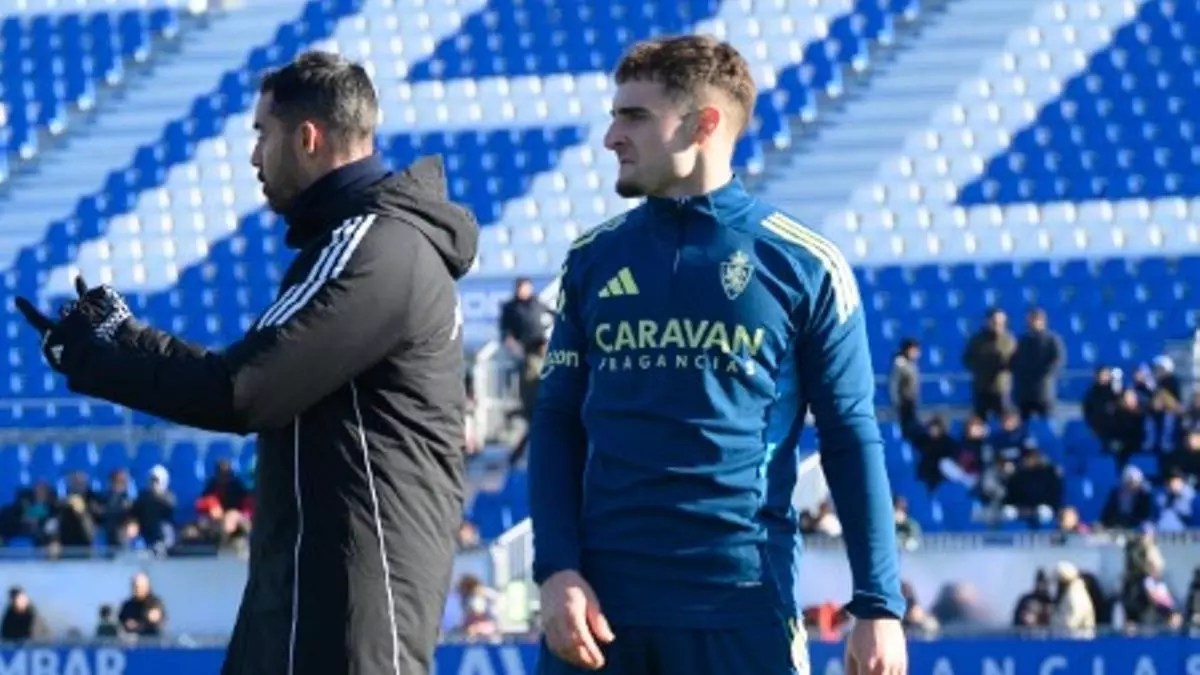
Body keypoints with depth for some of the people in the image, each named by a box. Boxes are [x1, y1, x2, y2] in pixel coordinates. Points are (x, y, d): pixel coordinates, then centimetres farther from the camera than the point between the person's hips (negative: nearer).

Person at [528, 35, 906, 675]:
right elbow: (557, 425, 10)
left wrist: (879, 605, -4)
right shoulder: (593, 261, 10)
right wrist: (556, 569, -4)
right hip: (600, 599, 3)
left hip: (742, 605, -3)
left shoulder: (803, 266, 0)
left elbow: (852, 440, 2)